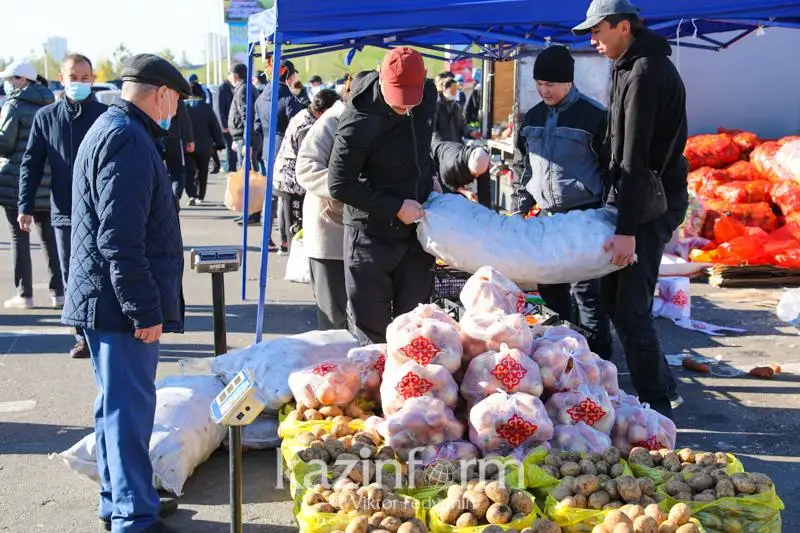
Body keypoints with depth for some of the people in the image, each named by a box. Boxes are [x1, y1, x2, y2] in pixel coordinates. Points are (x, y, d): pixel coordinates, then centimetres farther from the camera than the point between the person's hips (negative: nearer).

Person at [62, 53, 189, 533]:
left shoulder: (112, 130, 18)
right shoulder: (128, 139, -16)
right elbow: (120, 241, -23)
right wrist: (145, 311, -20)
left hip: (106, 298, 11)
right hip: (120, 302, -11)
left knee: (119, 404, 18)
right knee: (130, 408, -5)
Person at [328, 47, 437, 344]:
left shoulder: (428, 96, -3)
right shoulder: (360, 122, -22)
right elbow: (340, 185, -16)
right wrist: (395, 208, -17)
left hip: (416, 226, 6)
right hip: (372, 233, -5)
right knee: (372, 328, 3)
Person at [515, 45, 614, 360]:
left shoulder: (593, 115, -9)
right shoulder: (533, 117, 9)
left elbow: (611, 168, -7)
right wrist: (523, 205, 14)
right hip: (547, 215, 6)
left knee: (587, 289, -4)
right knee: (550, 288, 12)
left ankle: (598, 358, 5)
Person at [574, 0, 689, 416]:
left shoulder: (645, 73, -17)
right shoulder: (635, 67, 15)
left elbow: (636, 159, -22)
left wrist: (627, 228, -23)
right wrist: (617, 210, 18)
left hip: (649, 206, -10)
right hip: (646, 202, 10)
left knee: (631, 310, -6)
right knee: (615, 298, 15)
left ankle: (657, 405, 5)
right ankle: (663, 388, 26)